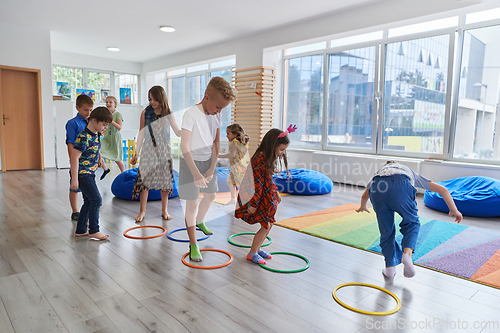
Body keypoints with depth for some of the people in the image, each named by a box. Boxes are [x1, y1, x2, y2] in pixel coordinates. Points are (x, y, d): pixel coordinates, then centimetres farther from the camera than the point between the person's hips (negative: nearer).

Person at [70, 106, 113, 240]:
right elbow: (74, 157, -22)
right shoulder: (83, 137, -22)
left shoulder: (97, 135, 5)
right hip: (83, 173, -9)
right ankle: (94, 231, 3)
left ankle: (80, 230, 24)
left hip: (90, 173, 10)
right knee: (96, 200, -9)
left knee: (88, 202, 13)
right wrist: (74, 179, -22)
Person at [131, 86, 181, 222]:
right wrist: (136, 153, 4)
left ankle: (164, 210, 18)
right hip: (148, 150, 0)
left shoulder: (168, 115, -1)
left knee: (165, 179, 4)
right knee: (144, 179, -3)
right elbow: (141, 134, 4)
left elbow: (178, 133, 2)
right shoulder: (145, 113, 0)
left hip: (164, 151, 1)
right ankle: (142, 210, 11)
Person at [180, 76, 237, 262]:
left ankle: (199, 221, 49)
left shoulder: (217, 116, -3)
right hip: (190, 162, -6)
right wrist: (196, 173, -33)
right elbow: (184, 147, -28)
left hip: (208, 161, 7)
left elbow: (215, 144, 1)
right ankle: (193, 245, 7)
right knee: (192, 203, -4)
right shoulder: (191, 114, -23)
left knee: (211, 195, 20)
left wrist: (212, 168, -5)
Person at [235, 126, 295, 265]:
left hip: (267, 195, 10)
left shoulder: (270, 157, 7)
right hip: (256, 196, -10)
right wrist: (253, 204, -21)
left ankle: (257, 248, 32)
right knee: (266, 226, -4)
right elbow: (257, 184, -24)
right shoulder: (260, 158, -24)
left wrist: (275, 192, 25)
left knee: (269, 223, 15)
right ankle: (252, 253, 13)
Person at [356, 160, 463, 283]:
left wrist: (363, 207, 78)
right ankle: (407, 254, 1)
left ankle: (389, 270, 11)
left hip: (377, 188, 2)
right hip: (400, 187, -1)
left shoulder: (380, 171, 46)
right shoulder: (411, 173, 43)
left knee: (386, 232, 17)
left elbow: (365, 195, 57)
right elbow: (443, 190, 41)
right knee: (412, 223, 23)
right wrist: (454, 210, 52)